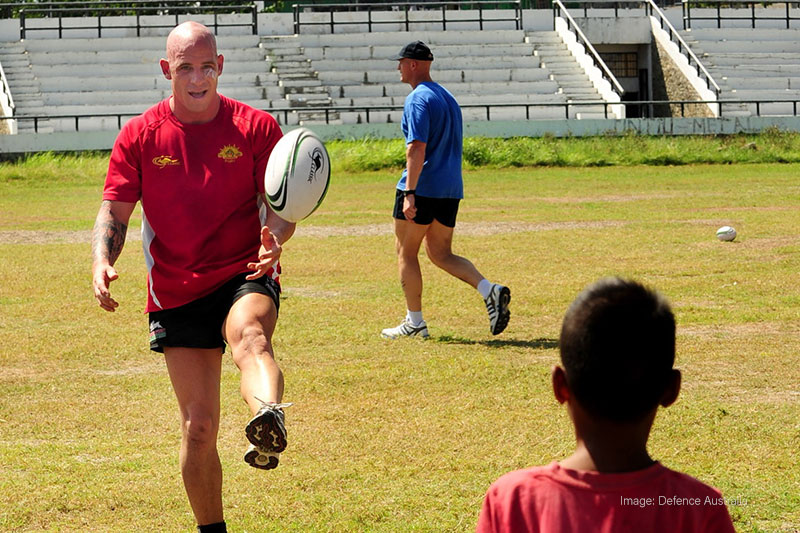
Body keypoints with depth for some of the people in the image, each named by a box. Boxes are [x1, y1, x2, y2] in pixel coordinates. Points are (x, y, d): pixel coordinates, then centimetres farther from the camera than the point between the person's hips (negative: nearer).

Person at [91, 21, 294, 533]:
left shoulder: (256, 126, 0)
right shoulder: (139, 136, 3)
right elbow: (114, 211, 6)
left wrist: (274, 237, -26)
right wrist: (102, 260, -15)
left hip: (245, 276, -2)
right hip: (176, 293, 2)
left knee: (250, 335, -39)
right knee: (198, 427, 2)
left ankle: (270, 419, -68)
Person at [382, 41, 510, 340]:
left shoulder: (418, 99, -12)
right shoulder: (447, 98, 17)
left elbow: (417, 148, -21)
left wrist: (409, 193, -24)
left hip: (423, 188, -8)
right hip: (450, 189, 8)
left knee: (405, 252, 5)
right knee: (441, 254, 13)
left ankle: (414, 322, 7)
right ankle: (489, 290, -8)